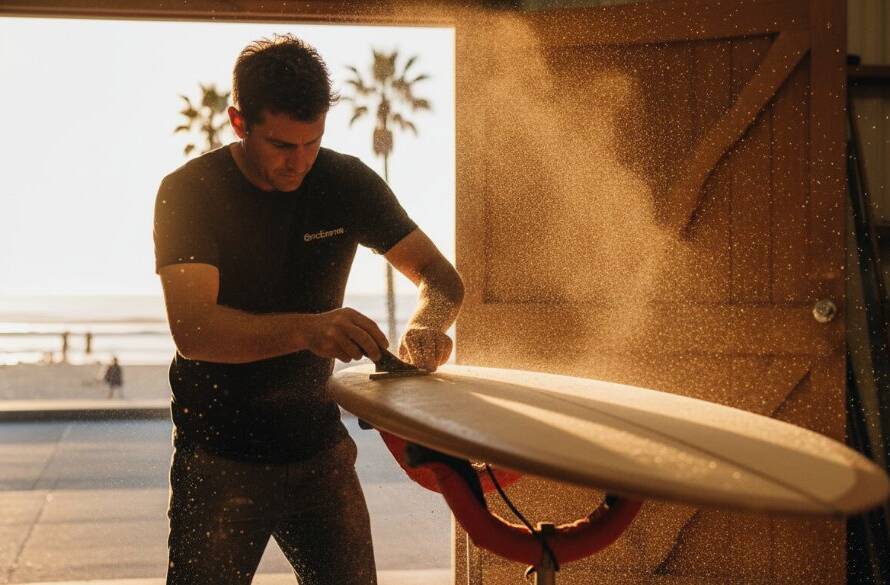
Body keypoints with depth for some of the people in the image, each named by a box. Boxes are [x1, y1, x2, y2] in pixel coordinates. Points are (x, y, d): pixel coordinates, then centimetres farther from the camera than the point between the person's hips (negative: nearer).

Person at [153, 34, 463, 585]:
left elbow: (440, 276, 1)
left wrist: (426, 324, -23)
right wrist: (306, 329, -41)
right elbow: (192, 329, -25)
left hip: (320, 447, 3)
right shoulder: (188, 192, -13)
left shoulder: (348, 183, -2)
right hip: (218, 453, -3)